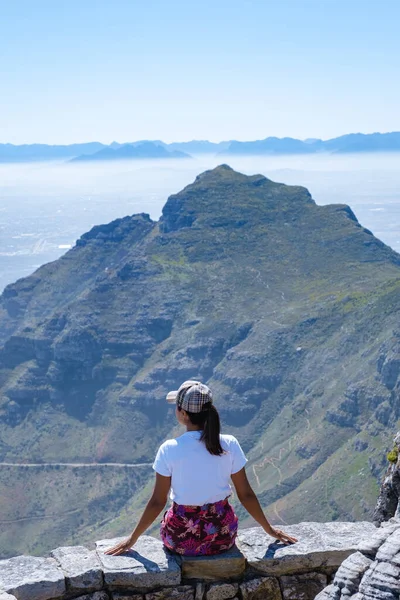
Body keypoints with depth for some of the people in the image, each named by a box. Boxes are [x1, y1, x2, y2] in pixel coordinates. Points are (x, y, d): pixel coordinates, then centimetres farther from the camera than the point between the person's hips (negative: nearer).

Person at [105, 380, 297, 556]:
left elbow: (157, 502, -11)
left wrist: (131, 540, 2)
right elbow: (246, 494, -4)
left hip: (182, 541, -1)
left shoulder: (169, 450, -17)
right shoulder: (229, 445, -12)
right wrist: (270, 530, 11)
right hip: (223, 538, 2)